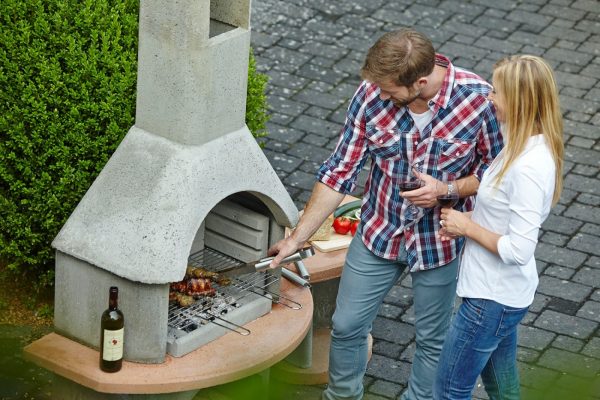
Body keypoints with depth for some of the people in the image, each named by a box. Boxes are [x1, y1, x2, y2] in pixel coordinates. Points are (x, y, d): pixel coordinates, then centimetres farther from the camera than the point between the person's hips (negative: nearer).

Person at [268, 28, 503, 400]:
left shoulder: (478, 98, -25)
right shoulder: (371, 94, -18)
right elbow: (340, 173, -9)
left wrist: (447, 191, -27)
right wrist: (296, 239, -7)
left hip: (440, 240, -2)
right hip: (378, 233, 2)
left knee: (432, 339, 16)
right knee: (346, 326, 14)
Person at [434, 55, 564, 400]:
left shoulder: (527, 168, -30)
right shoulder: (533, 145, -1)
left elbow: (518, 250, -30)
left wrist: (468, 227, -17)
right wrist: (469, 222, 0)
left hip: (493, 300, -10)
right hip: (506, 293, 10)